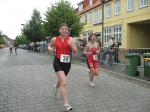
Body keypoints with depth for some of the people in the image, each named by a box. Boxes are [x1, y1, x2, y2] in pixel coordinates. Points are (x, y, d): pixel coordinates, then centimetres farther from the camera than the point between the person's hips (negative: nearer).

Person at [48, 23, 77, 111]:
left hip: (67, 63, 2)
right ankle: (66, 104, -8)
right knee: (63, 83, -16)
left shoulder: (71, 39, -3)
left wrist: (71, 45, -24)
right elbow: (49, 46, 20)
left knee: (61, 80, 24)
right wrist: (50, 49, -3)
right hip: (58, 62, -2)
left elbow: (75, 52, -7)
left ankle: (56, 87, 61)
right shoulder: (54, 39, 1)